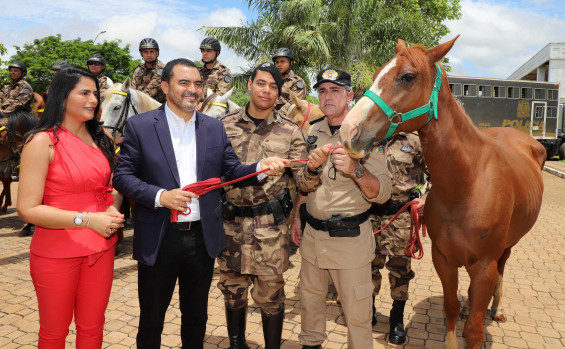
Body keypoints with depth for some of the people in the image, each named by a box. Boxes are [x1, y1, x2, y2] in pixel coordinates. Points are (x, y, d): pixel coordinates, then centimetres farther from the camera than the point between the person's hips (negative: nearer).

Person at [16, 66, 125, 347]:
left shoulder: (100, 139, 6)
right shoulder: (43, 142, -12)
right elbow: (27, 209, -16)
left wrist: (113, 209, -7)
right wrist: (87, 219, -22)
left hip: (100, 249, 5)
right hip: (56, 253, -4)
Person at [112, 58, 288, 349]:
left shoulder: (214, 127, 6)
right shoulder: (139, 125, -4)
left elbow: (232, 170, 6)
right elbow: (122, 175, -6)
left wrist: (261, 167, -13)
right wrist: (159, 196, -21)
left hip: (203, 238, 3)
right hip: (158, 239, -3)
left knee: (196, 316, 21)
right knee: (151, 319, 15)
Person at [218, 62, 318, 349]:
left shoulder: (290, 132, 0)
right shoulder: (225, 126, 3)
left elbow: (303, 180, -5)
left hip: (270, 225, -2)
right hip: (231, 222, 3)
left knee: (270, 294, 7)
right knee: (232, 289, 17)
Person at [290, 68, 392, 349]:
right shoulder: (313, 131, 5)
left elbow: (382, 194, -17)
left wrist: (356, 169, -33)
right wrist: (297, 216, 15)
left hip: (350, 237, -5)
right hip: (312, 233, 6)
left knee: (356, 310, 5)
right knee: (309, 297, 22)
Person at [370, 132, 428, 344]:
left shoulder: (414, 140, -2)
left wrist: (427, 198, -10)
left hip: (403, 216, -1)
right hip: (370, 215, 2)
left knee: (400, 266, 9)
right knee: (369, 265, 12)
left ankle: (397, 320, 28)